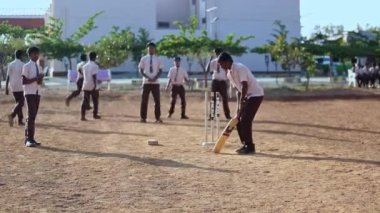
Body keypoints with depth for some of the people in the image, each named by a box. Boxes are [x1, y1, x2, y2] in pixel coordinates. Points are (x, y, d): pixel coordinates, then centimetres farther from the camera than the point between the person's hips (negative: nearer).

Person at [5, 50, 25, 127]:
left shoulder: (10, 64, 5)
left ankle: (20, 120, 13)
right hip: (20, 87, -5)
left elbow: (8, 77, 3)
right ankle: (12, 115, -24)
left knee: (18, 103, 15)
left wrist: (6, 88, 6)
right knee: (21, 103, -1)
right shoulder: (22, 64, -8)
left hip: (13, 87, 5)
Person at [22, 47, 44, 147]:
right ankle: (29, 139, -10)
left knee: (33, 115, 8)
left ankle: (30, 138, 13)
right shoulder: (26, 67, -7)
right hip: (29, 93, -7)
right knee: (31, 115, -12)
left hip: (37, 93, 7)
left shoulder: (39, 67, 15)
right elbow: (24, 82, -11)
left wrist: (40, 80, -5)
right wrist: (35, 79, -19)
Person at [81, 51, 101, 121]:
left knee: (85, 101, 1)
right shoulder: (95, 66, -10)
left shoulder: (85, 66, 10)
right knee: (95, 101, 12)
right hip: (93, 86, -5)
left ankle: (82, 116, -10)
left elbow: (84, 76, 15)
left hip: (86, 86, 5)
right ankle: (95, 114, 21)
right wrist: (95, 85, -18)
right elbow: (94, 76, -18)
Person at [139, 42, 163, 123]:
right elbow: (140, 70, 2)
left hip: (155, 82, 1)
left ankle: (158, 118, 5)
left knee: (157, 100, 0)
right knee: (144, 100, 0)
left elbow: (160, 70, 6)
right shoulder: (144, 59, 5)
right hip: (146, 82, -1)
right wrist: (147, 77, -14)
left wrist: (155, 78, -12)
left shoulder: (157, 59, 8)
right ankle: (143, 117, 5)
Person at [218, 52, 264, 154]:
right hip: (247, 96, 9)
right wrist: (239, 106, 6)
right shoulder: (229, 74, 8)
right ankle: (245, 145, 16)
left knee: (245, 120, -14)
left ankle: (250, 147, -6)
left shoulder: (240, 68, -20)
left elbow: (244, 86, -25)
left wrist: (241, 103, -25)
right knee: (239, 120, 7)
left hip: (256, 94, -9)